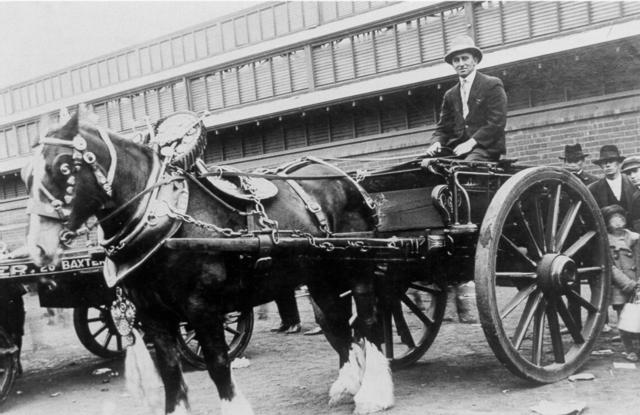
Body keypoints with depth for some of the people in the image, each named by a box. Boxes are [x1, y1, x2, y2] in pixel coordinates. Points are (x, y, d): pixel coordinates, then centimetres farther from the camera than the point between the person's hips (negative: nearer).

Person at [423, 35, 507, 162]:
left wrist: (472, 142, -17)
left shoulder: (492, 85, 3)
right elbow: (443, 128, 18)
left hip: (485, 146, -5)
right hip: (456, 149, 5)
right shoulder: (450, 95, 20)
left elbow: (497, 122, -6)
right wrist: (436, 143, -6)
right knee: (426, 163, -23)